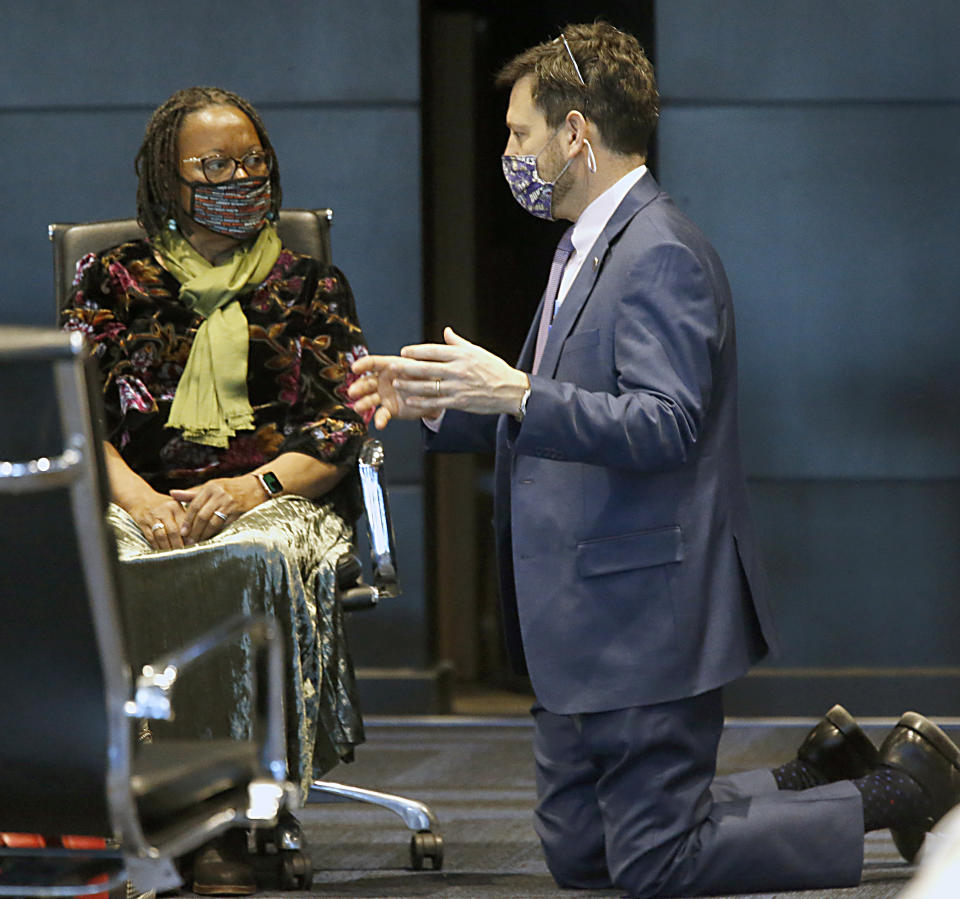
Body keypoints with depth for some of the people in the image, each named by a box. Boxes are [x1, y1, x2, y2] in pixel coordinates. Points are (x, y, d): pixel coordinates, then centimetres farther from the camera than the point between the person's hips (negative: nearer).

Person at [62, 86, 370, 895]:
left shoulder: (310, 287, 18)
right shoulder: (114, 281, 17)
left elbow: (344, 428, 7)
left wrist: (253, 487, -13)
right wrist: (138, 498, -14)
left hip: (275, 500, 0)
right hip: (143, 502, 1)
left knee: (255, 563, -38)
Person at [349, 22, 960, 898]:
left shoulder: (660, 254, -16)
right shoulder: (590, 250, 16)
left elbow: (664, 426, -27)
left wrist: (516, 395, -33)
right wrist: (437, 402, 12)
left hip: (646, 617, -10)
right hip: (586, 626, 10)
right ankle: (818, 777, 23)